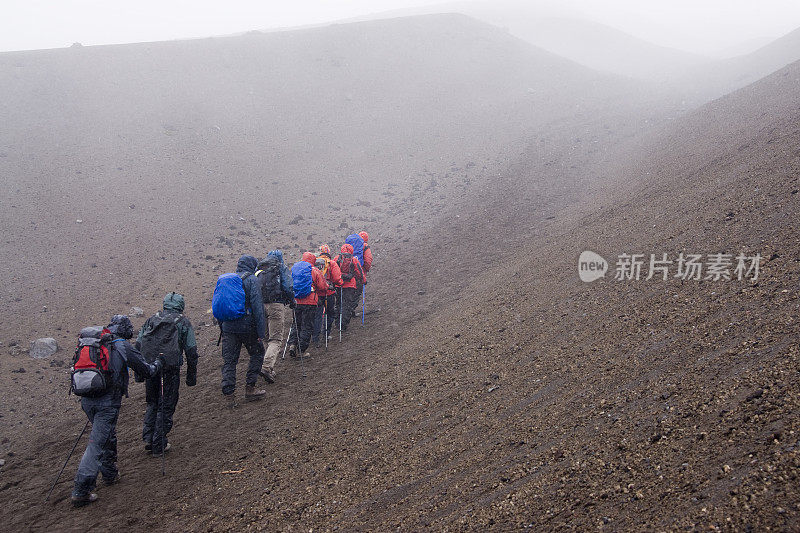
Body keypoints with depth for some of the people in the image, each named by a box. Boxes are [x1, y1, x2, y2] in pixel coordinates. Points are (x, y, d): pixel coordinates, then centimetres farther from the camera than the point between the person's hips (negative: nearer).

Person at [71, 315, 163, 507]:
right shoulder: (124, 347, -4)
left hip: (86, 399, 7)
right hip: (107, 402, -6)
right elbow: (148, 372, 5)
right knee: (97, 444, -2)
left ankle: (110, 474, 38)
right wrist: (158, 363, 25)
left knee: (108, 435, 25)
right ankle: (80, 492, -1)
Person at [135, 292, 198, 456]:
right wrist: (191, 375, 8)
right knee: (167, 406, 7)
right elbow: (191, 351, 1)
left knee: (152, 403, 22)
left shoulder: (152, 319, 17)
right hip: (170, 367, -3)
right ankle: (159, 446, 11)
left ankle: (148, 438, 14)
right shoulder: (183, 322, 7)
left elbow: (138, 344, 12)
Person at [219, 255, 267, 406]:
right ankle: (249, 389, 11)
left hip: (228, 327, 5)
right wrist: (261, 331, -13)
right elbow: (257, 306, -14)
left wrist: (221, 326, 22)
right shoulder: (252, 280, -7)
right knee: (257, 353, 13)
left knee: (229, 360, 8)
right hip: (247, 326, -5)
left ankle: (228, 395, 6)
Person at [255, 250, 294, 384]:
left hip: (260, 306, 5)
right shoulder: (281, 268, 4)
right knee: (276, 339, -6)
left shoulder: (259, 269, 19)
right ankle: (267, 367, -24)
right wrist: (292, 302, 7)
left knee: (268, 338, 17)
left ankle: (270, 369, 19)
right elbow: (287, 287, -6)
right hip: (276, 305, -5)